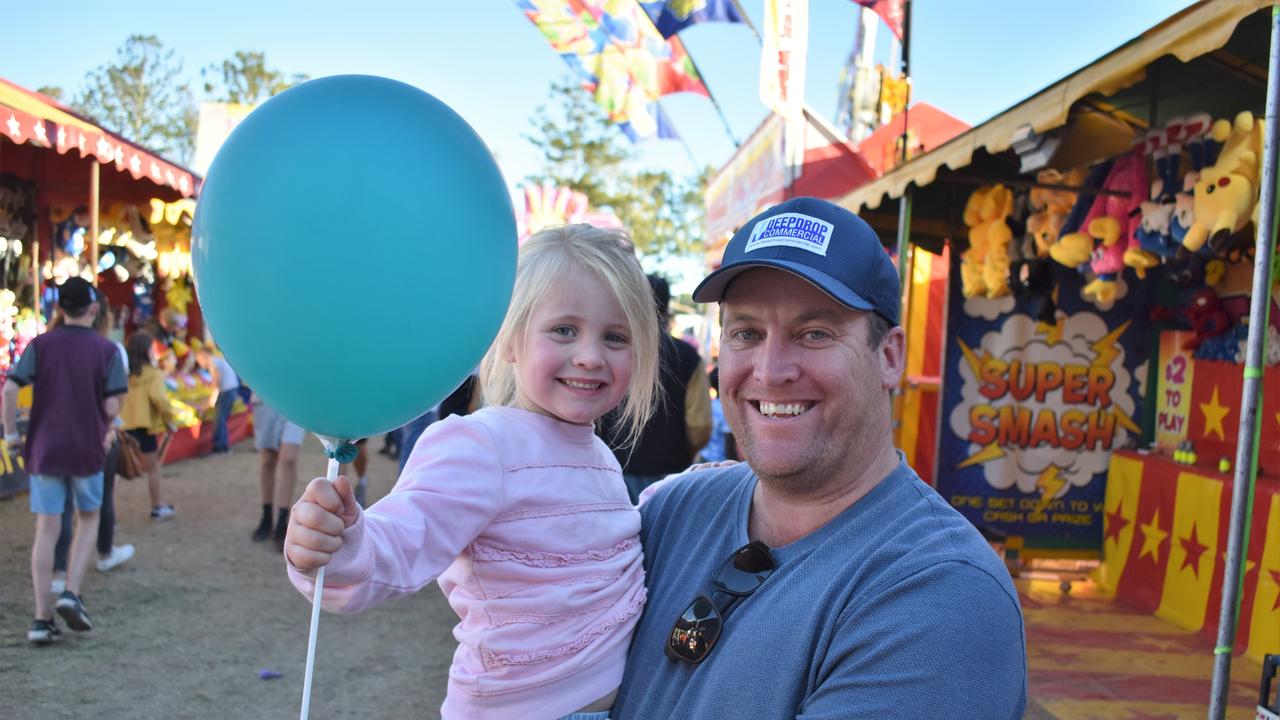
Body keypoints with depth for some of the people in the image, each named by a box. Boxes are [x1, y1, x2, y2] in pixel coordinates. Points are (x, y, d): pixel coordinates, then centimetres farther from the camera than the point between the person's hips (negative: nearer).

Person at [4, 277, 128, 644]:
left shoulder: (40, 345, 0)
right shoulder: (106, 349, -4)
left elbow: (10, 387, -11)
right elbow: (112, 407, -9)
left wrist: (11, 432, 0)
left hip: (44, 449, 2)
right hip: (87, 449, -1)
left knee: (46, 531, 6)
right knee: (88, 520, 18)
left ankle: (42, 618, 7)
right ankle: (71, 593, 3)